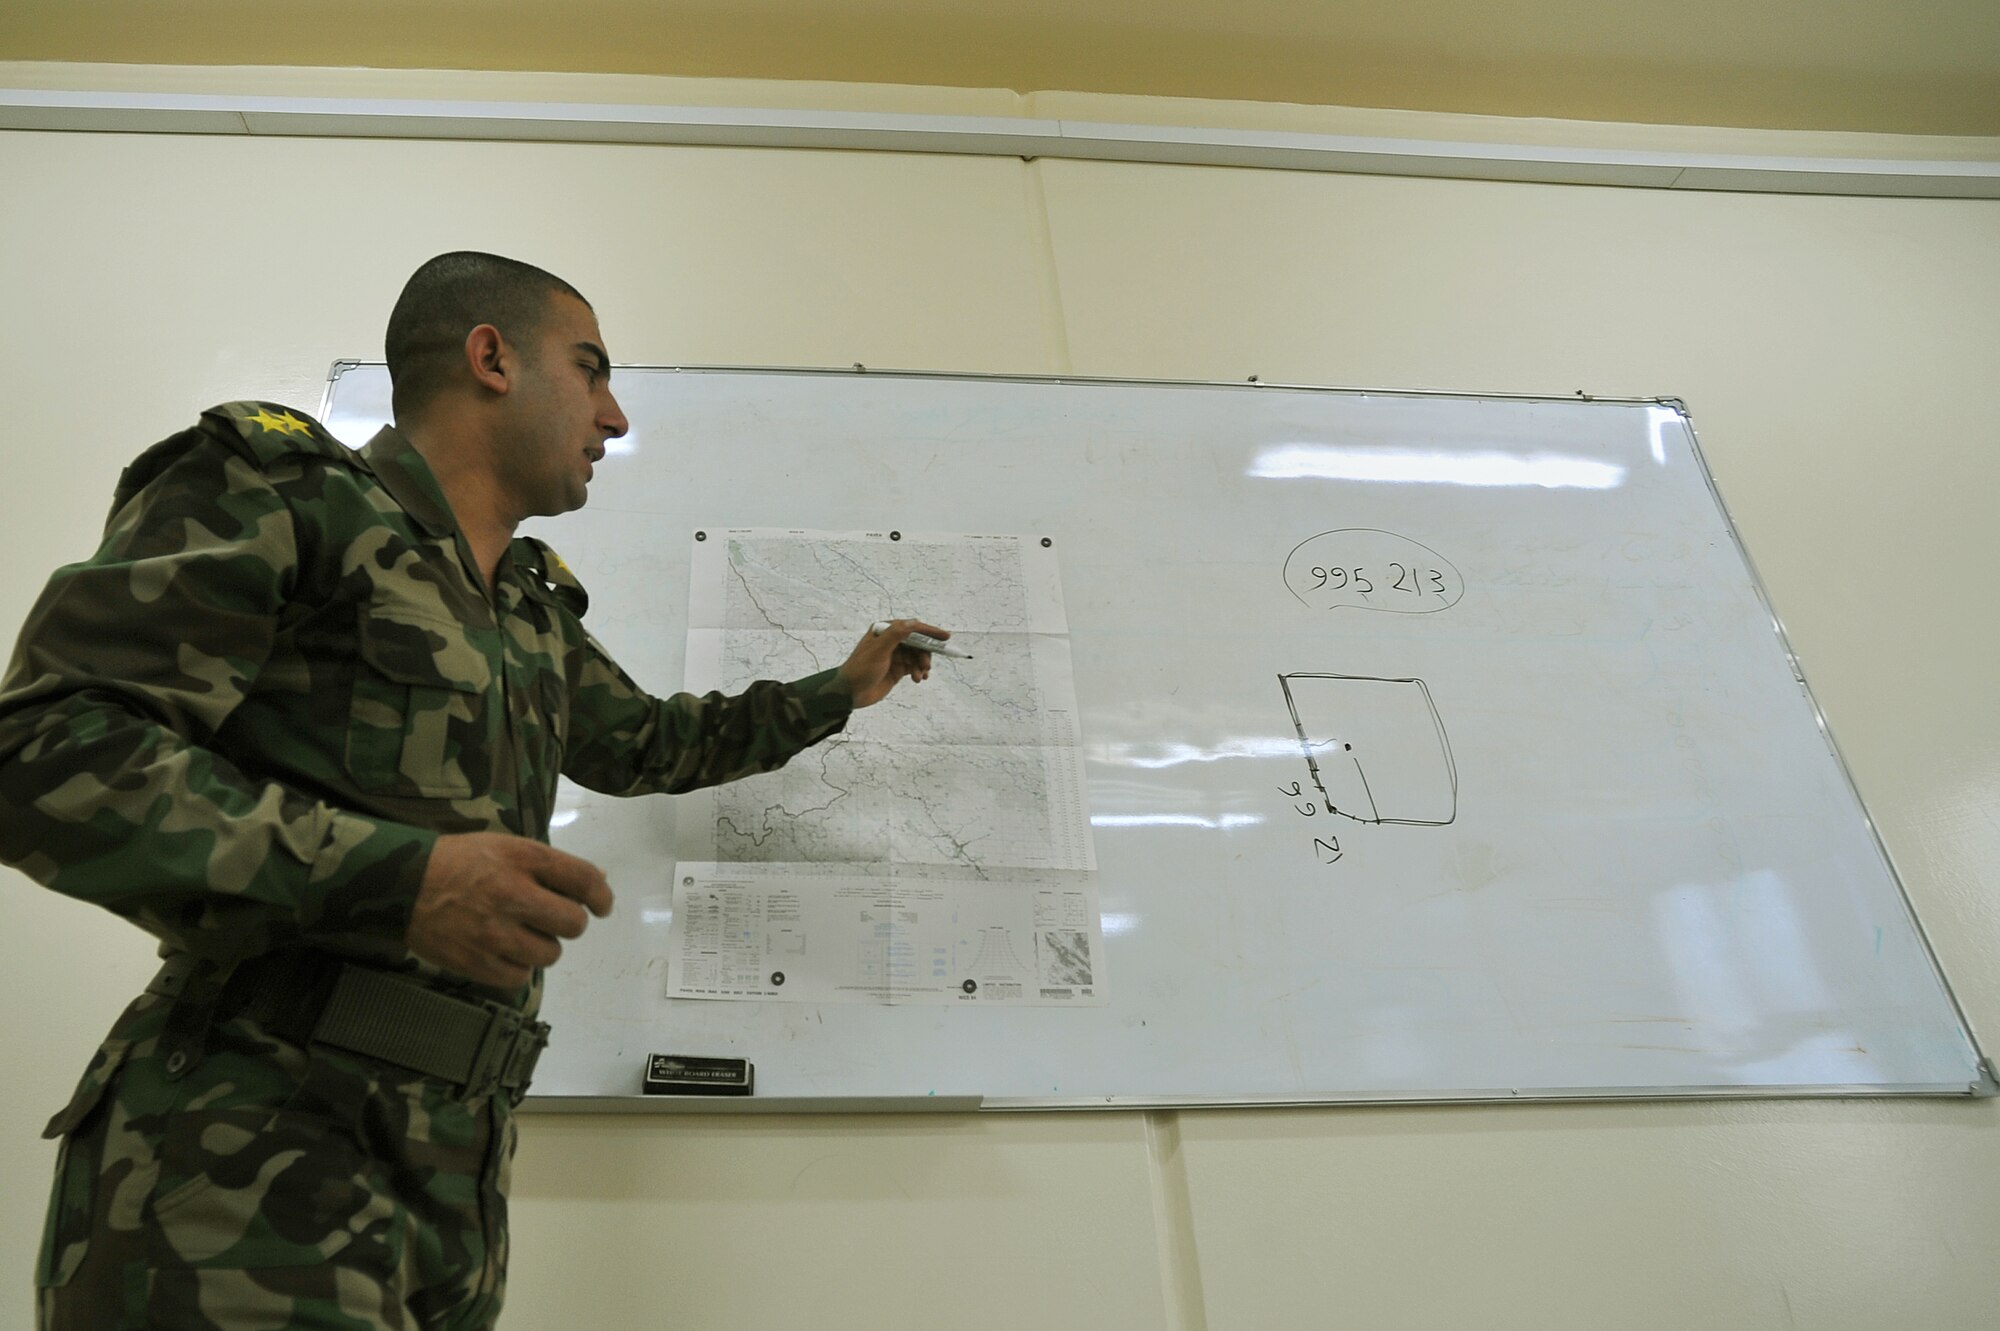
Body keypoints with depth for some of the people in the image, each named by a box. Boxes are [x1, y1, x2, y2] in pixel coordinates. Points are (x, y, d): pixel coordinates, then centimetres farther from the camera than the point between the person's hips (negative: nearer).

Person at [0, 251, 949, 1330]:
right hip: (246, 1159, -7)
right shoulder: (278, 485, -5)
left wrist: (838, 691, 39)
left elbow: (642, 746, 36)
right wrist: (394, 876, -23)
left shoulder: (537, 612, 19)